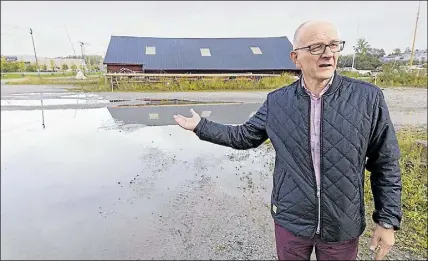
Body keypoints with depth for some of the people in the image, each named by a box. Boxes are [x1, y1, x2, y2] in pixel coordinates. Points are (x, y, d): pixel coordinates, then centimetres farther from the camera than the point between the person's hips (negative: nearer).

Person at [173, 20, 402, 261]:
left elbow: (385, 165, -5)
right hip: (290, 221, 1)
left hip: (342, 228, 0)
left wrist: (388, 220, -4)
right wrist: (201, 126, 0)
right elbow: (244, 136, 3)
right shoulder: (277, 101, -7)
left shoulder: (368, 98, -12)